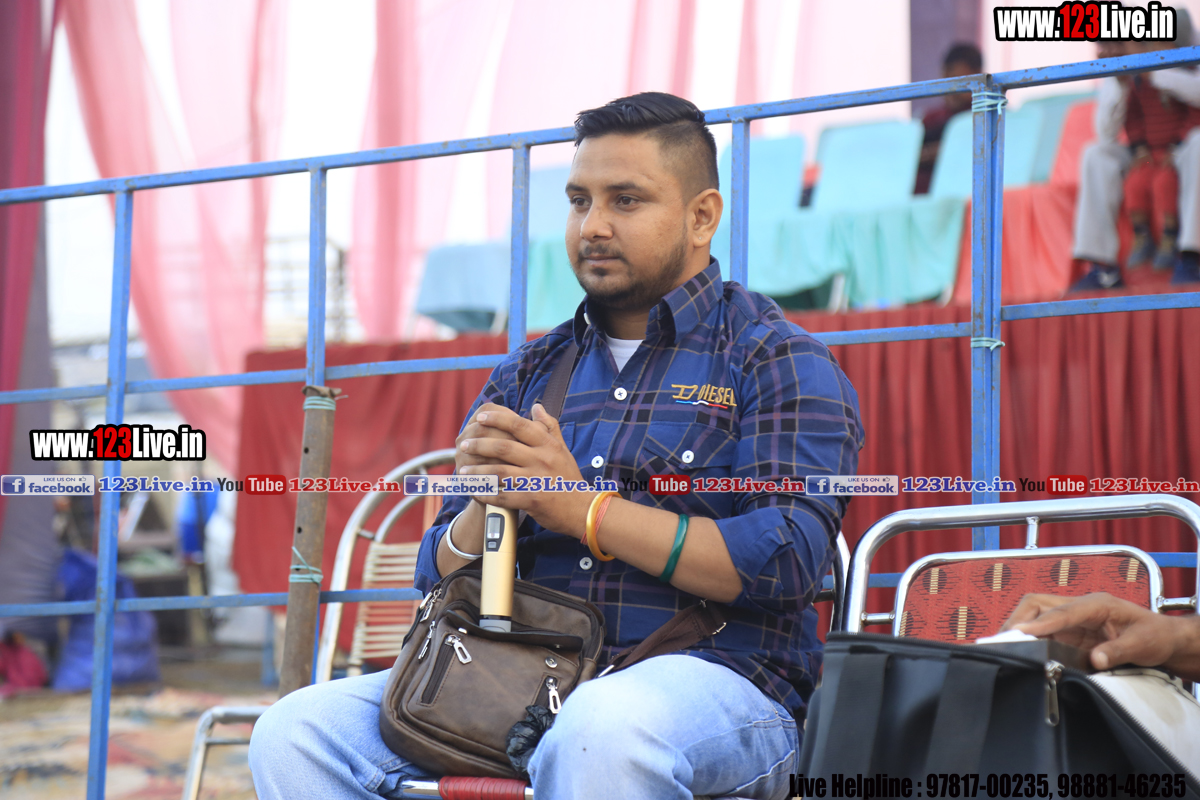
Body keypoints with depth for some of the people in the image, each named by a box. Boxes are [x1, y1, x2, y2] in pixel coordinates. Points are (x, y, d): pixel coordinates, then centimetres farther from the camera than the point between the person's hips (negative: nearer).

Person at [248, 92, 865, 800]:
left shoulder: (778, 362, 6)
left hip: (710, 674, -5)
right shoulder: (527, 375, 22)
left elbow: (789, 560, -10)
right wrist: (483, 509, -5)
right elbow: (440, 577, 20)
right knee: (295, 731, -17)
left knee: (600, 730, -42)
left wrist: (580, 509, -12)